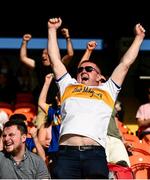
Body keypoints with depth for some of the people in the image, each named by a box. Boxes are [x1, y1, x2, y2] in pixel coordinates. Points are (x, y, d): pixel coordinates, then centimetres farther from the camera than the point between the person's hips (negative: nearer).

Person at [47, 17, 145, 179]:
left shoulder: (107, 91, 29)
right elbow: (55, 61, 33)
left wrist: (139, 37, 38)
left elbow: (125, 64, 32)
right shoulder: (68, 87, 31)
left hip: (95, 153, 0)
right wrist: (52, 30, 36)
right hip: (67, 153, 0)